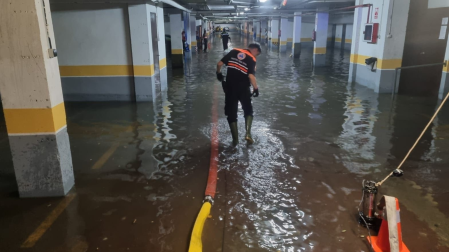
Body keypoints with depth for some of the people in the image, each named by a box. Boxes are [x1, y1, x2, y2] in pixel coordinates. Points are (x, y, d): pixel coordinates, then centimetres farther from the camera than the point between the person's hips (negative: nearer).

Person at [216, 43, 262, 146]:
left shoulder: (234, 51, 6)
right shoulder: (252, 59, -4)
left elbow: (219, 63, 3)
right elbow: (251, 76, -18)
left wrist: (219, 73, 20)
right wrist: (256, 88, -7)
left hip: (230, 86, 2)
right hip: (243, 88, -2)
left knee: (231, 113, 10)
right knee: (248, 110, 18)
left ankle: (235, 139, 13)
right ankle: (248, 133, 1)